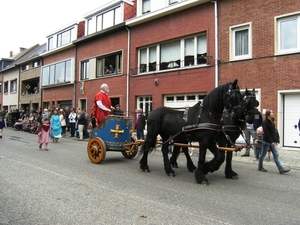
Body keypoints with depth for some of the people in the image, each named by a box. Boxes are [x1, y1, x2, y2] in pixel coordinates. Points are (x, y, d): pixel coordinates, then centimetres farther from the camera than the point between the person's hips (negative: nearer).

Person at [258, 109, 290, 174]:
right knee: (263, 154, 6)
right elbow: (266, 133, -20)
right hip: (266, 141, -8)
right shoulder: (265, 122, -16)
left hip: (272, 141, 8)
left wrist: (274, 141, 8)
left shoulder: (271, 122, 11)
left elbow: (273, 132, 13)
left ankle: (281, 169, 4)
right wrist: (271, 142, -20)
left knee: (276, 155, 4)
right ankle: (260, 167, 21)